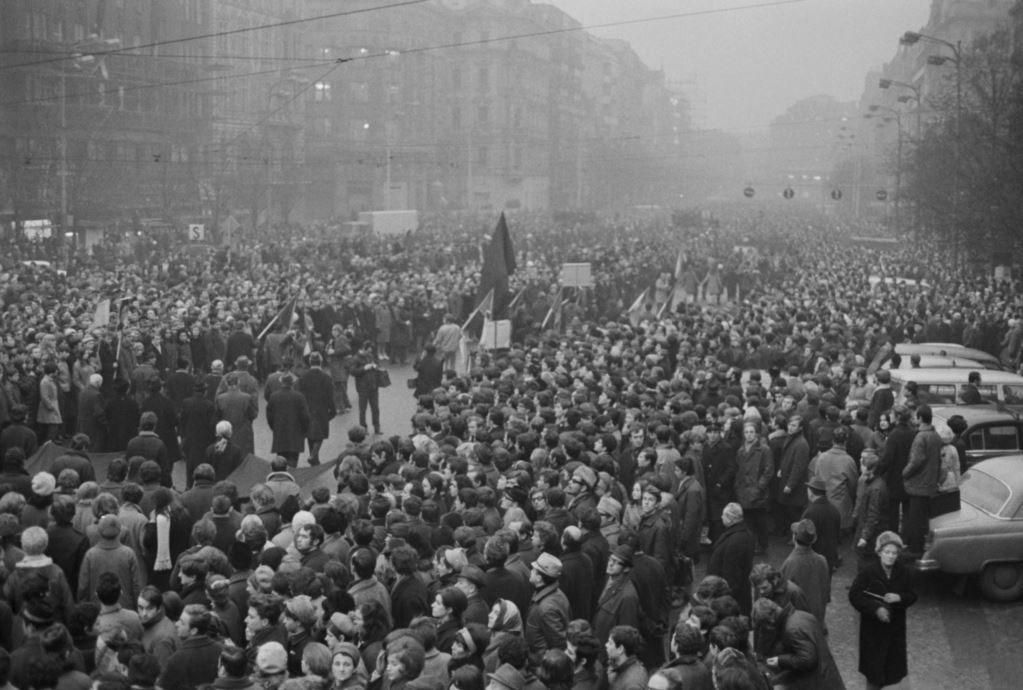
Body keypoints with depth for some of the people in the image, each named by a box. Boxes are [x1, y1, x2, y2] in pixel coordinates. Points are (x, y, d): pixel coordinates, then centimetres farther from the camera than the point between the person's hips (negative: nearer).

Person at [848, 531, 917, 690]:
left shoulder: (904, 573, -4)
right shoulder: (868, 573, -14)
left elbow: (912, 597, 2)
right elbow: (854, 595, -14)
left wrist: (899, 598, -19)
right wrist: (875, 608, -24)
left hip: (895, 625, 3)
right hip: (872, 626, -3)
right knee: (873, 667, 4)